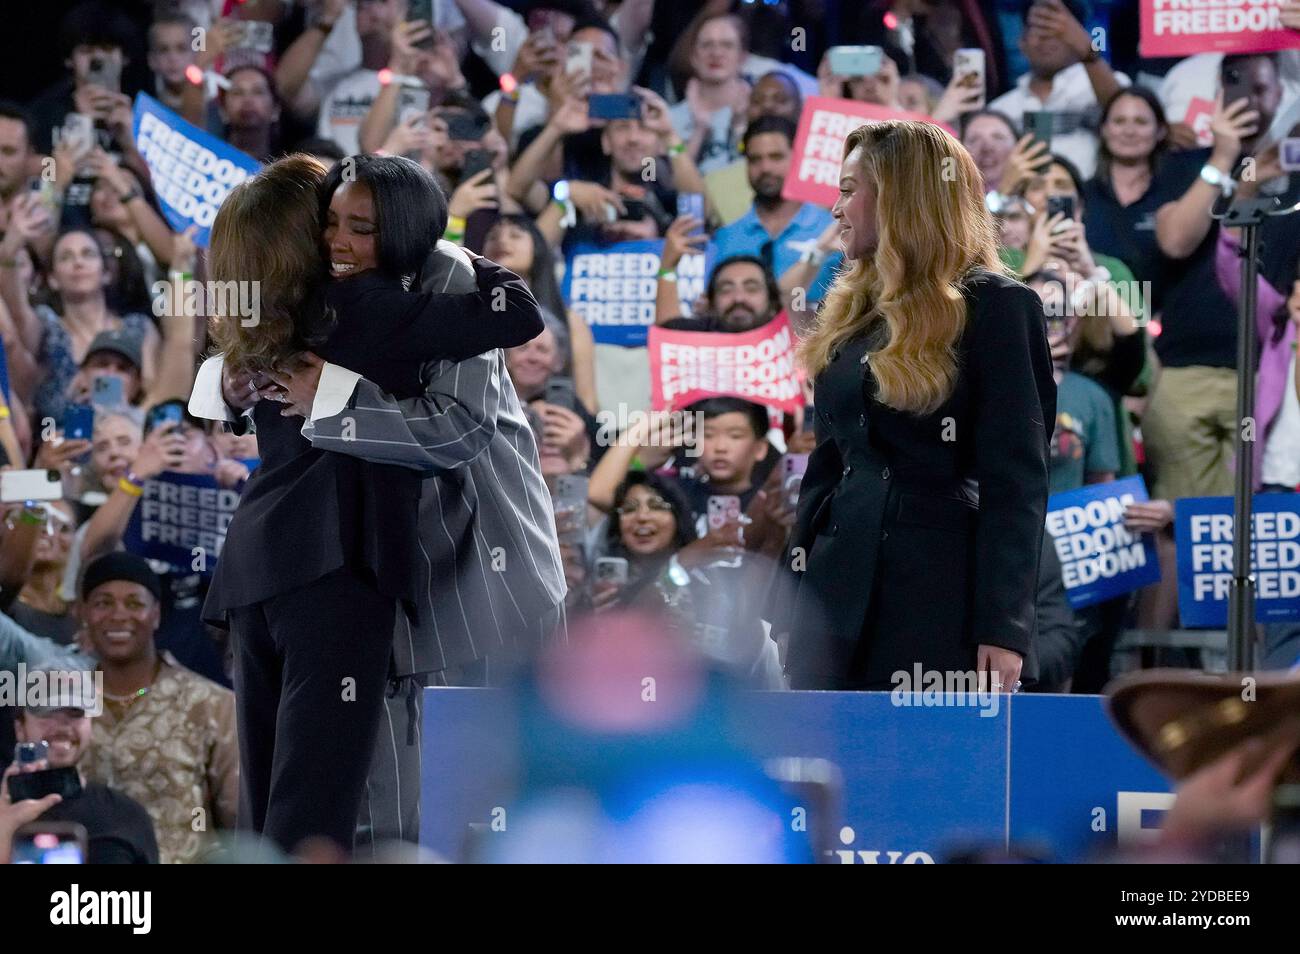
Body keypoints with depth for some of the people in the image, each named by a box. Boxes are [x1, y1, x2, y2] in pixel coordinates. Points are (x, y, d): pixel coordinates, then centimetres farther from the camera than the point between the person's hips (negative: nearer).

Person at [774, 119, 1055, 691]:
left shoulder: (994, 308, -5)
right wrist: (790, 598, 14)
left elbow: (1016, 478, -9)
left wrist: (1002, 625, -16)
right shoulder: (852, 313, 18)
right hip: (839, 592, 7)